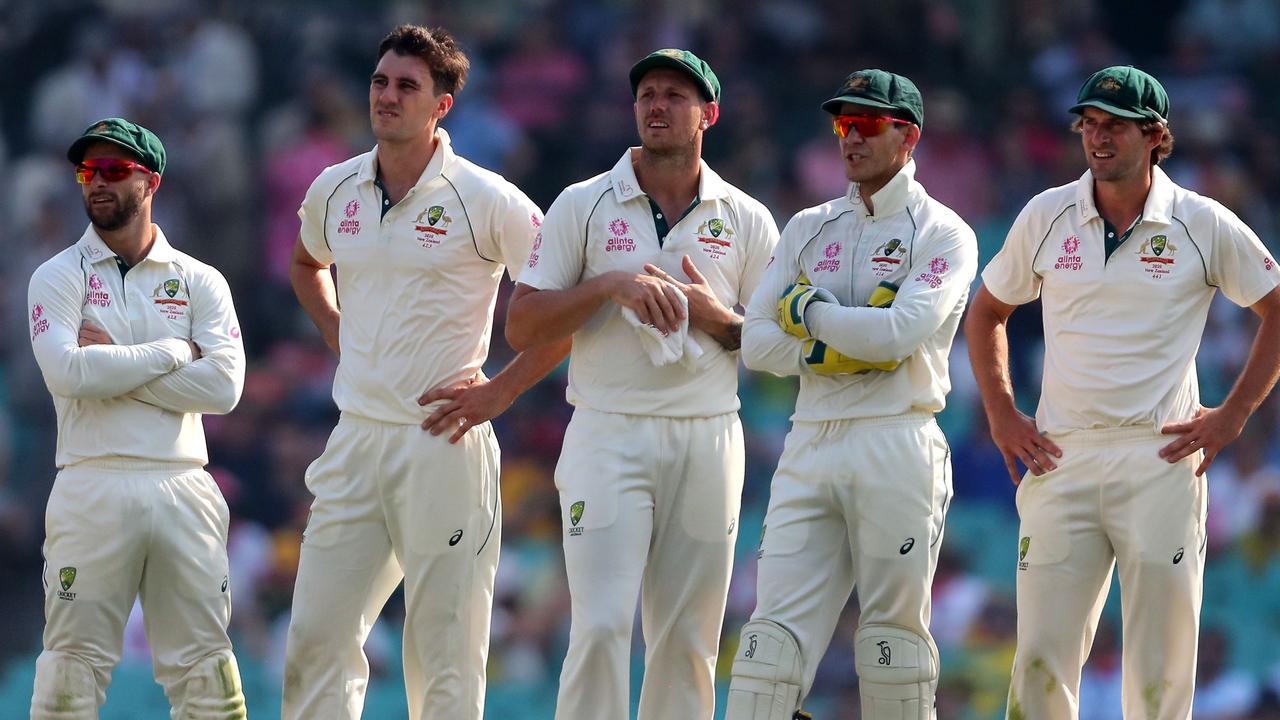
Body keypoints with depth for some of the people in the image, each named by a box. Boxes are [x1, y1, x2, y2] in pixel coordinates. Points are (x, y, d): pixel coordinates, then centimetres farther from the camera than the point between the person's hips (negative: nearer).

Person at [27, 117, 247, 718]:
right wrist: (172, 352, -5)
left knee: (203, 665, 1)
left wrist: (111, 363, -7)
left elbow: (223, 386, -4)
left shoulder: (200, 282, 11)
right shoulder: (57, 278, 6)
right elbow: (67, 375, -12)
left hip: (182, 487, 2)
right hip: (93, 484, -2)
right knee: (73, 663, -5)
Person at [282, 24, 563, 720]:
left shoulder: (485, 200, -8)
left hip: (443, 442, -5)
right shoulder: (335, 189, 9)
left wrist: (500, 389, -9)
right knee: (316, 636, 3)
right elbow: (306, 263, 32)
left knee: (445, 652, -2)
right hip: (354, 442, 5)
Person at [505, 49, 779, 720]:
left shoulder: (747, 222, 9)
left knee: (688, 639, 3)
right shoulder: (583, 205, 5)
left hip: (707, 440, 2)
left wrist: (715, 318, -8)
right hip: (608, 438, -2)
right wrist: (609, 285, -13)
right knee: (600, 626, -13)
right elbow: (521, 326, 0)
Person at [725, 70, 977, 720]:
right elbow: (756, 343, 9)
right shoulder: (809, 228, 17)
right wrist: (843, 344, -6)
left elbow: (899, 332, -15)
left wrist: (807, 308, -2)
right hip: (810, 446, 4)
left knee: (894, 636, -2)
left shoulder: (941, 234, 2)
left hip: (896, 443, -4)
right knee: (774, 629, -5)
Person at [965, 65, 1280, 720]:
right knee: (1040, 663, -4)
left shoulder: (1205, 225, 1)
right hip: (1061, 461, 2)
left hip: (1161, 459, -2)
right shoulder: (1045, 217, 7)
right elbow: (985, 312, 21)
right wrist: (1001, 415, 11)